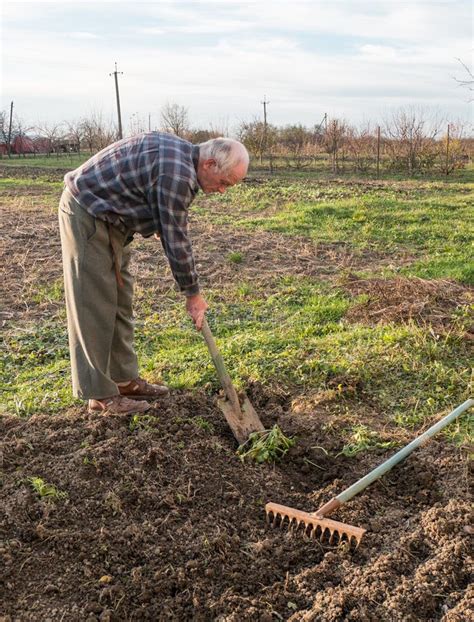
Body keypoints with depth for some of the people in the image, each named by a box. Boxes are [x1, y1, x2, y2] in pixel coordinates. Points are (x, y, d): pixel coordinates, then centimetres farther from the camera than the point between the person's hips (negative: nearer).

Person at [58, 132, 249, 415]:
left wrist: (160, 224, 19)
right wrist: (193, 293, -10)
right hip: (87, 214, -10)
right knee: (95, 306, -7)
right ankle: (100, 395, 0)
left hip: (107, 215, 10)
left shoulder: (182, 151, 4)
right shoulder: (178, 174, -26)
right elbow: (176, 240, -20)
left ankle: (125, 380, 19)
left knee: (121, 302, 11)